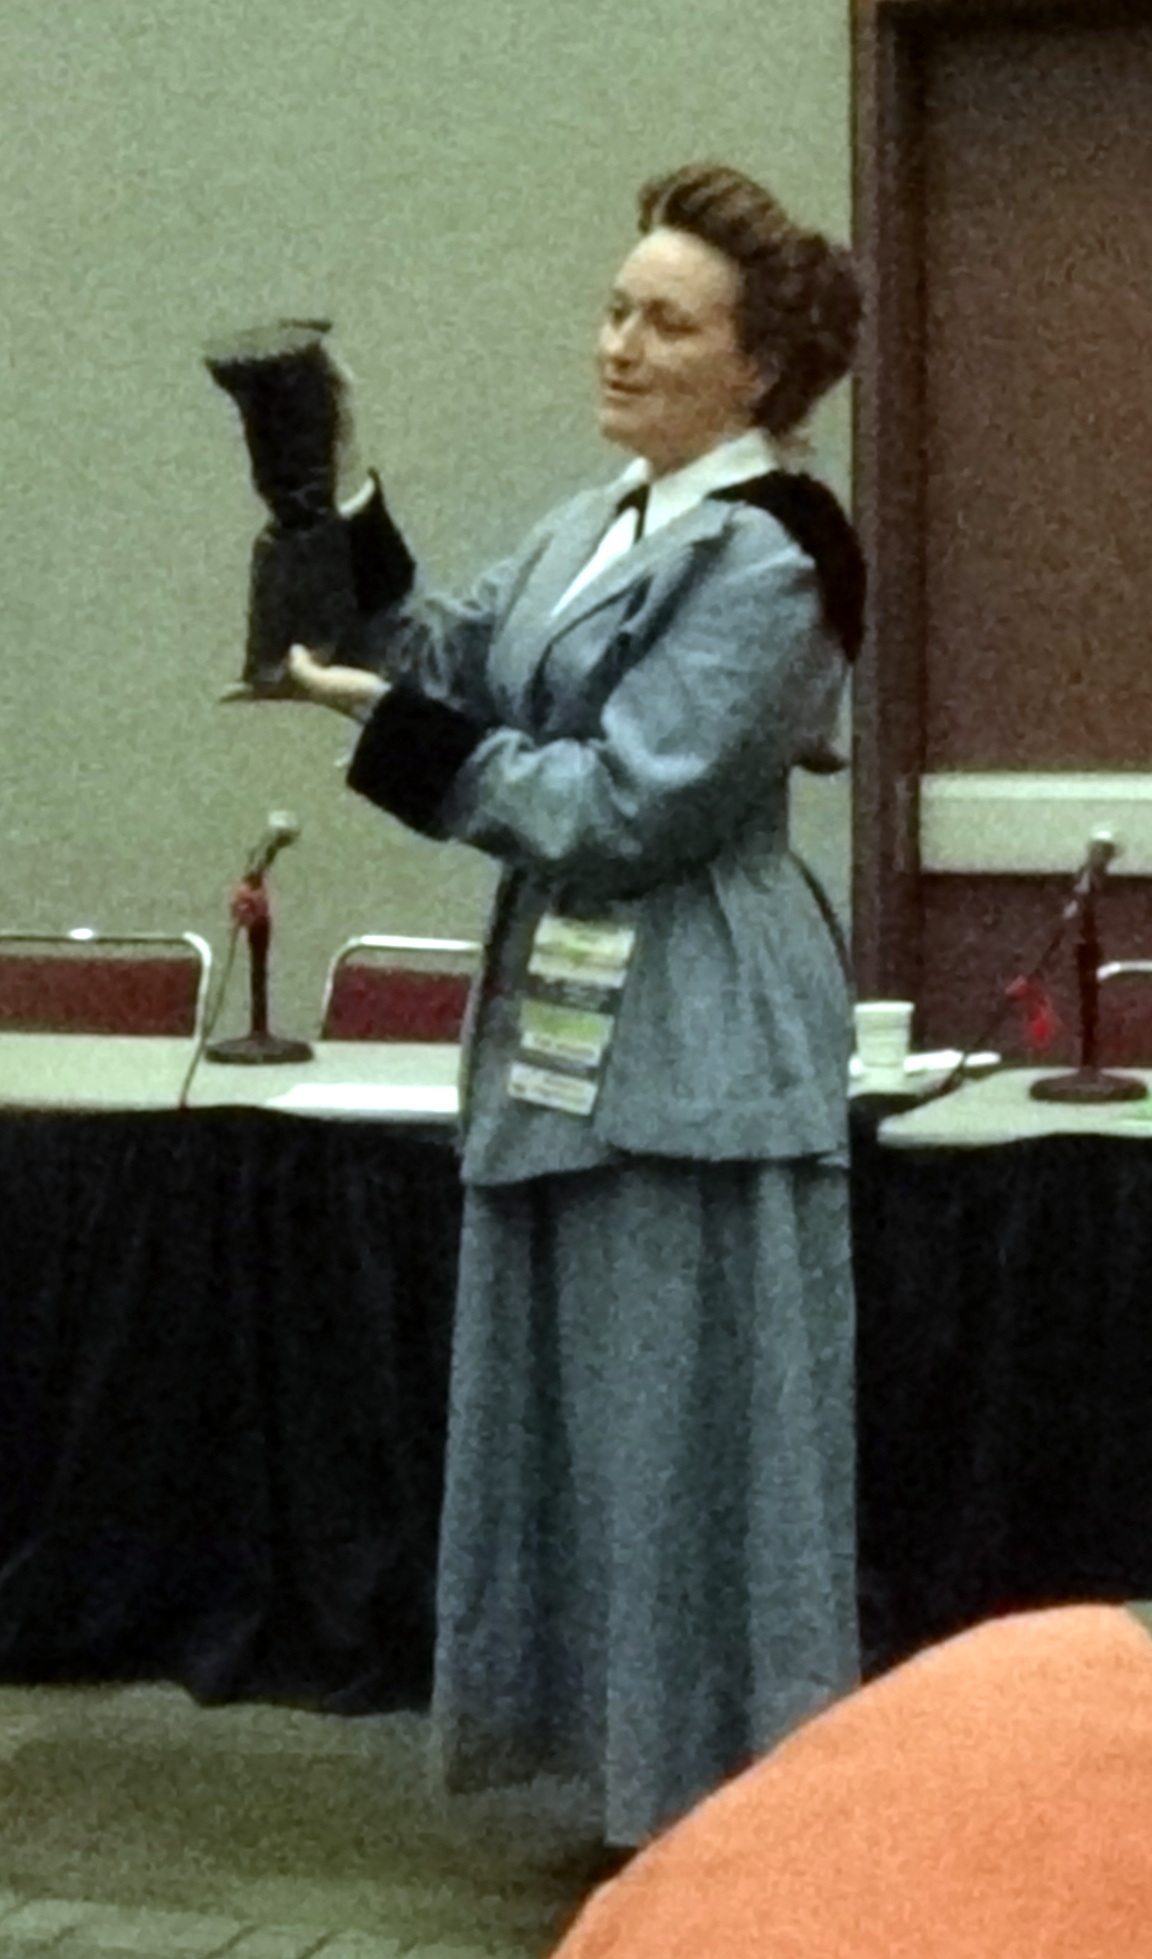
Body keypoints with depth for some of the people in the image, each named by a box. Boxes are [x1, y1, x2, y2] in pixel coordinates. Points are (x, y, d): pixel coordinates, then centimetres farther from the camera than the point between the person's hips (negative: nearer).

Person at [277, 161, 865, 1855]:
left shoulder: (765, 561, -15)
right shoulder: (607, 524, 13)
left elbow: (627, 805, -20)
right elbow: (460, 658, 9)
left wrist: (395, 734, -15)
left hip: (692, 1053, -9)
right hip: (575, 1023, 9)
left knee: (684, 1426, -2)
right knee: (585, 1410, 15)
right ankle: (644, 1772, 27)